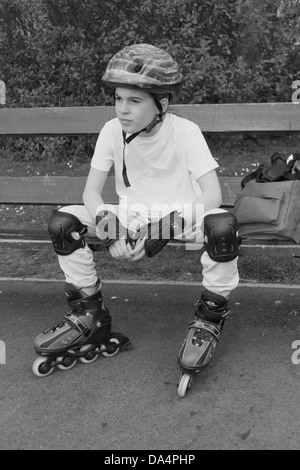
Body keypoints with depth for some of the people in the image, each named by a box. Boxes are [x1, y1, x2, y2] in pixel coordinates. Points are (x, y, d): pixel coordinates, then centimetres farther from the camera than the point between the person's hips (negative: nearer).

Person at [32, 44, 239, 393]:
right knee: (62, 222, -16)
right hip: (131, 218, 4)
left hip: (180, 216, -3)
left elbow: (212, 196, -23)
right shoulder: (112, 130, -7)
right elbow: (92, 190, -6)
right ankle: (89, 316, 1)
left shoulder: (185, 131, -16)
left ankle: (209, 319, -11)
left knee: (223, 226, -36)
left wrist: (162, 231, -31)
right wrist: (109, 231, -25)